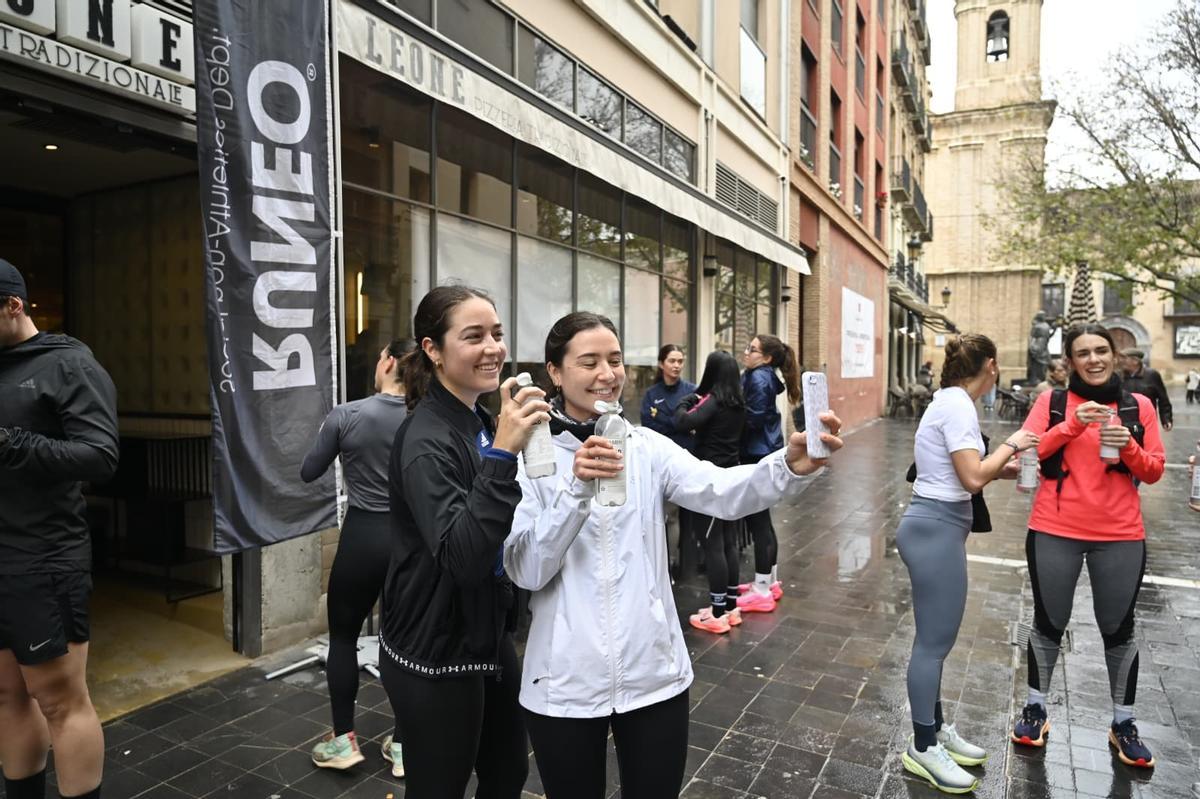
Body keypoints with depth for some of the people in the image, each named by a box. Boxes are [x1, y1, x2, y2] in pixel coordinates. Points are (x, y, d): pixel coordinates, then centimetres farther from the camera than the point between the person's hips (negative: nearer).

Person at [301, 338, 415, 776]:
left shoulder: (346, 414, -11)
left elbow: (309, 473, 2)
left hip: (364, 537, -2)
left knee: (343, 635, 18)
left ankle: (343, 740, 25)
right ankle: (402, 745, 23)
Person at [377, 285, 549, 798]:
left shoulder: (480, 423, 5)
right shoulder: (427, 440, -22)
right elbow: (461, 557, -34)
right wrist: (502, 453, -40)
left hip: (488, 636, 8)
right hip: (434, 655, -8)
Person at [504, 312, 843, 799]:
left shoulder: (648, 447, -1)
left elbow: (721, 492, -18)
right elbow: (526, 572, -15)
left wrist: (789, 464, -37)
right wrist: (577, 489, -28)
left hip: (653, 673, 2)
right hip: (564, 682, -1)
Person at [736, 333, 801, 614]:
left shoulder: (758, 378, -15)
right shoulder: (764, 377, 14)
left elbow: (752, 419, -20)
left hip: (758, 456, -10)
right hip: (764, 452, 10)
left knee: (757, 521, -4)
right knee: (762, 519, 17)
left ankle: (762, 591, 4)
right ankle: (770, 581, 28)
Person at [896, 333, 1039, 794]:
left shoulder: (949, 402, 13)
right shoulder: (958, 406, -16)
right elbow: (972, 479, -21)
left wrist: (1000, 469, 20)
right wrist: (1010, 446, -8)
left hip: (936, 525, 10)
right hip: (937, 529, -10)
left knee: (935, 639, 19)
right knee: (933, 642, 1)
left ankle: (934, 729, 33)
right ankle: (921, 748, 14)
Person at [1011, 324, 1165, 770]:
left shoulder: (1139, 406, 3)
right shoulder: (1051, 401, -1)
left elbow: (1155, 471, 4)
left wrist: (1129, 448, -16)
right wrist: (1072, 424, -21)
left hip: (1120, 537, 1)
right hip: (1054, 532, -1)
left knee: (1118, 629, 11)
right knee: (1049, 623, 10)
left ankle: (1123, 724, 29)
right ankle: (1036, 710, 27)